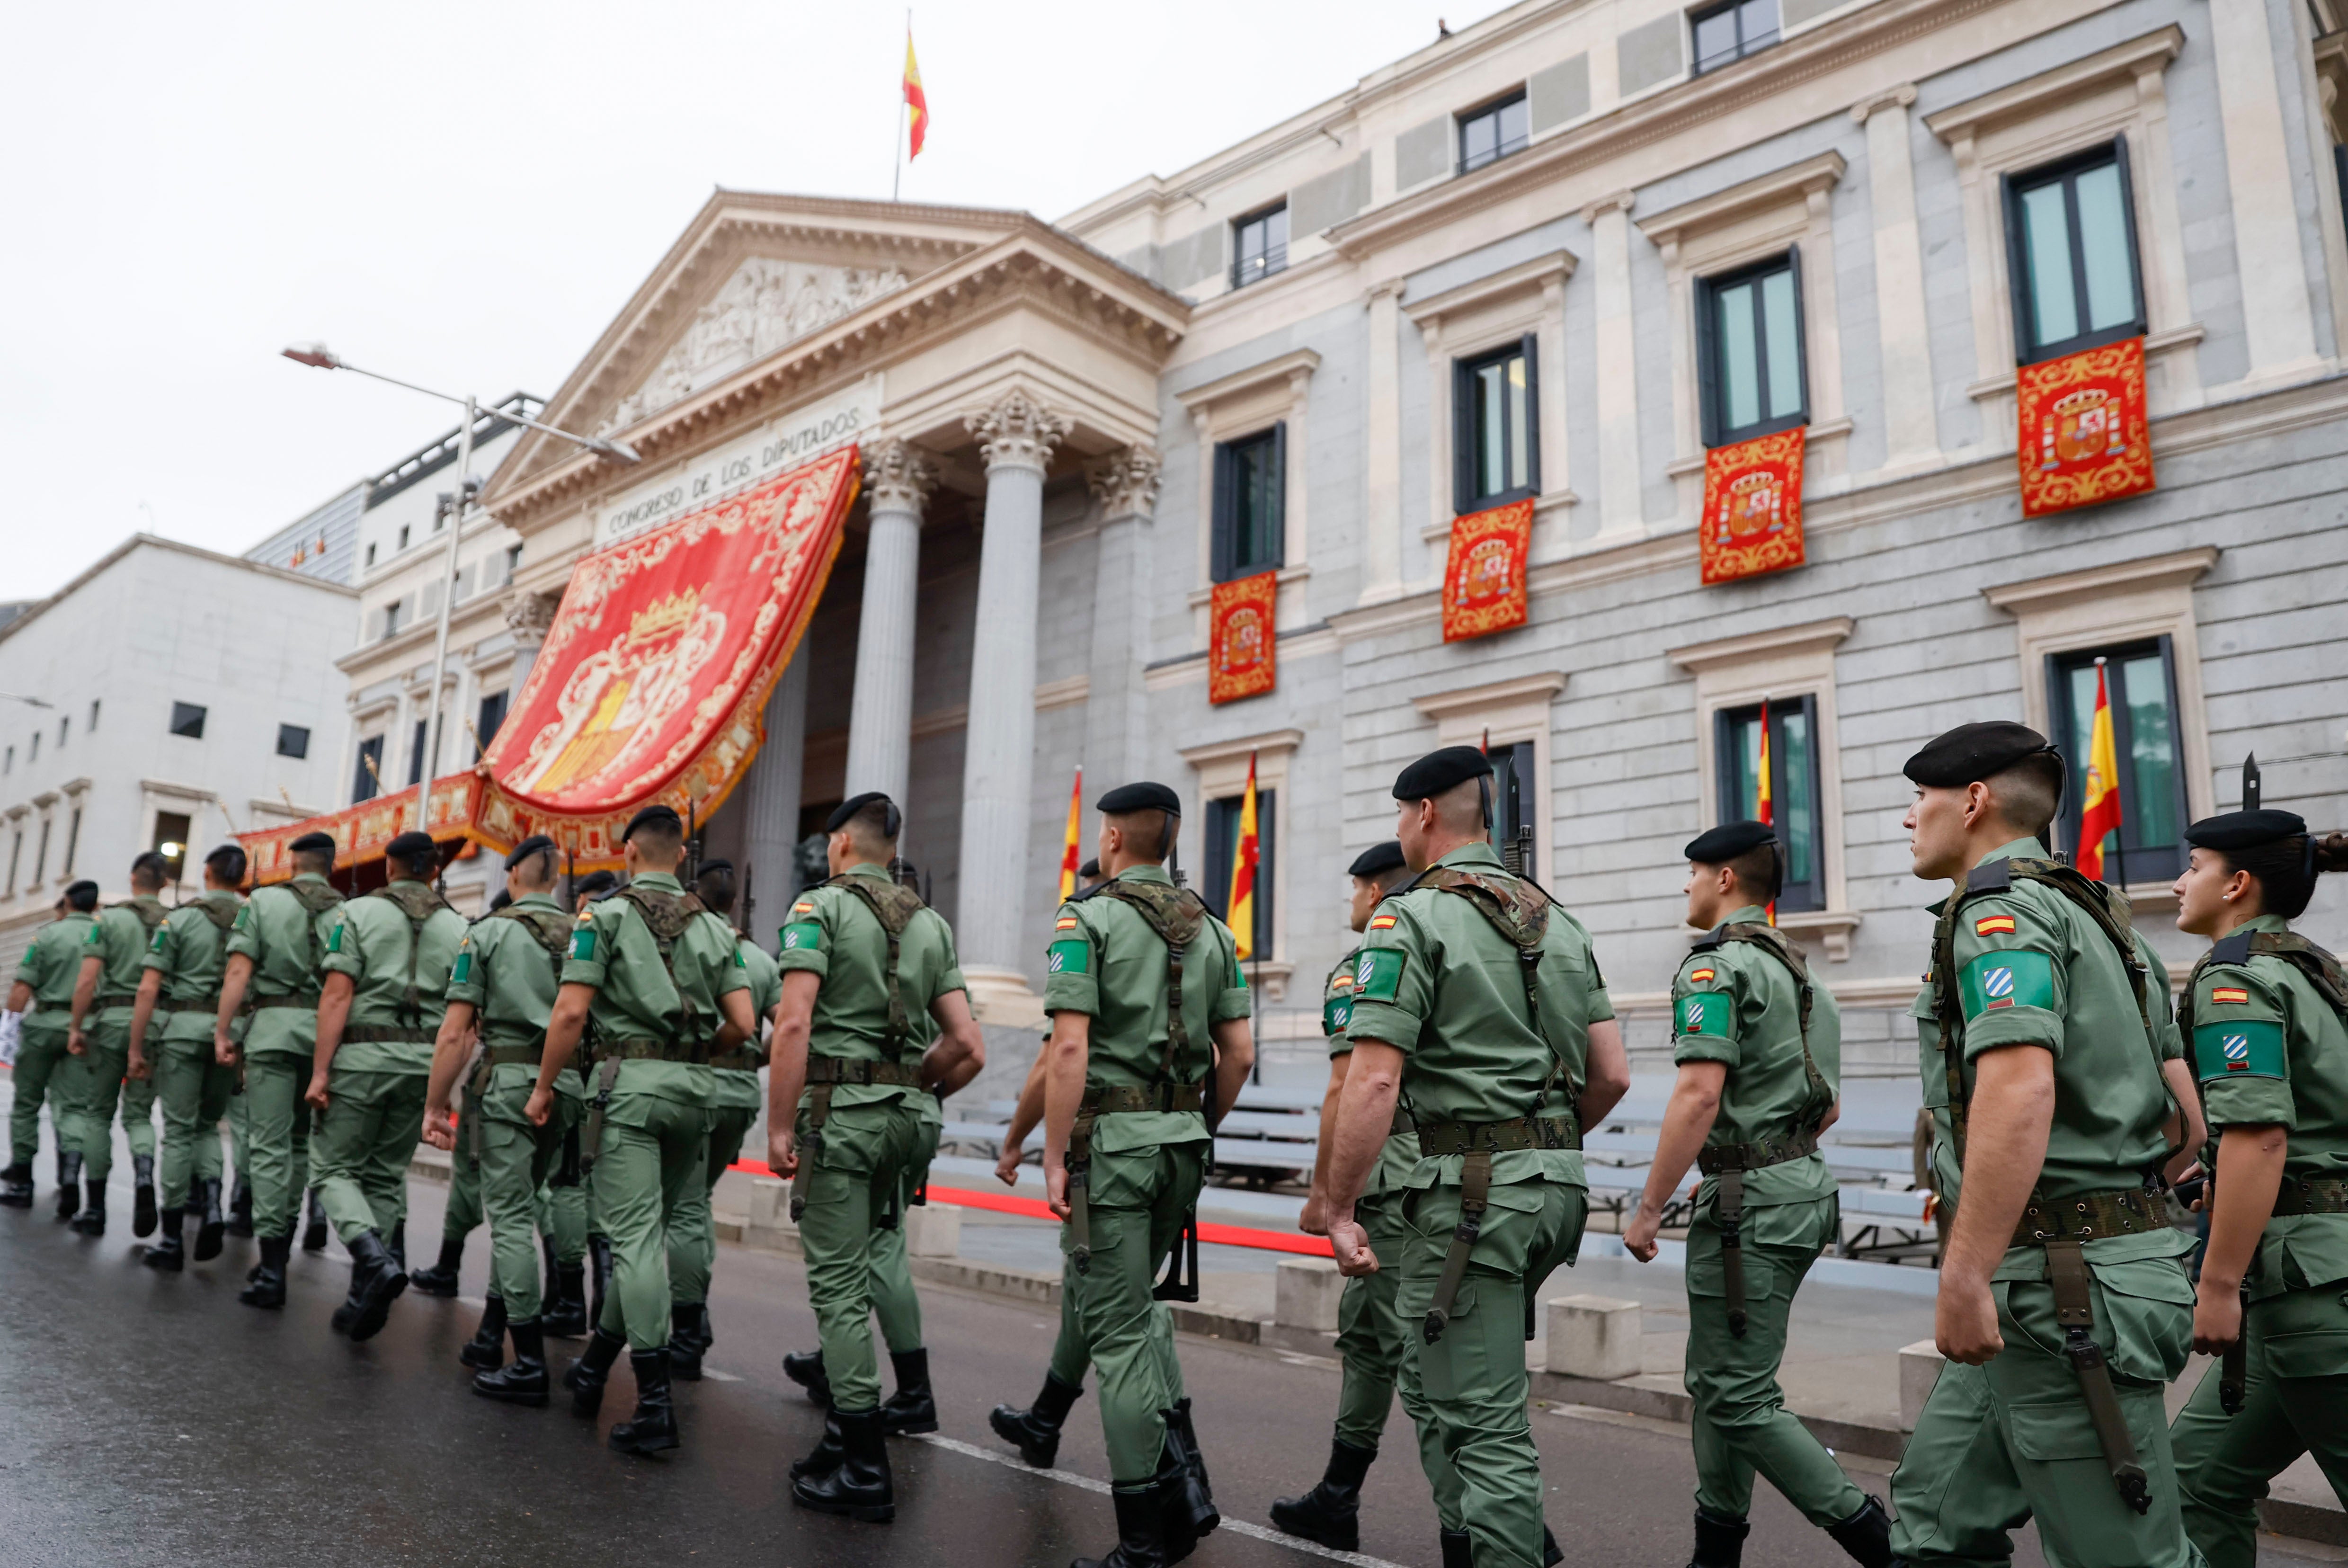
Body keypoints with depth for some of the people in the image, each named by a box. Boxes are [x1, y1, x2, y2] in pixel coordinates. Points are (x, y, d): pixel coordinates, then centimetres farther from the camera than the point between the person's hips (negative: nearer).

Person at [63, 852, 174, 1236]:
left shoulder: (109, 919, -2)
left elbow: (87, 980, -9)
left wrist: (76, 1028, 0)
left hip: (111, 1019, -1)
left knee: (98, 1113, 9)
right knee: (139, 1113, 11)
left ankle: (95, 1208, 12)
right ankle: (144, 1175, -17)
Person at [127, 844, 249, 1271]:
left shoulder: (180, 919, 0)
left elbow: (149, 989, -5)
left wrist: (136, 1048, 1)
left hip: (184, 1027, -2)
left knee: (179, 1131, 4)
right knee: (208, 1125, 19)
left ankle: (172, 1240, 7)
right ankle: (211, 1204, -4)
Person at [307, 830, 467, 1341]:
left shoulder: (358, 912, 0)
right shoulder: (458, 928, 7)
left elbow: (337, 995, -9)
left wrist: (320, 1070, -8)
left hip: (362, 1054, -3)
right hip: (423, 1063, 3)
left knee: (339, 1169, 7)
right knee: (387, 1176, 13)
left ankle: (377, 1260, -17)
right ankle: (364, 1298, 15)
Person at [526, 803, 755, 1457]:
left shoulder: (605, 916, -1)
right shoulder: (715, 928, 11)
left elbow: (571, 1011, -8)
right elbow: (742, 1023, 4)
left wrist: (544, 1087, 2)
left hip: (630, 1082, -5)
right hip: (694, 1087, 5)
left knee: (636, 1237, -6)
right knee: (647, 1234, 16)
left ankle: (656, 1399, -8)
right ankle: (595, 1366, 28)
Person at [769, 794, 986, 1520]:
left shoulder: (821, 905, -4)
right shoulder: (931, 924, 12)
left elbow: (794, 1024, -16)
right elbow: (967, 1048, 6)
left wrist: (779, 1126, -13)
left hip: (836, 1107, -6)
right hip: (901, 1117, 6)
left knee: (839, 1283, -1)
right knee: (866, 1260, 20)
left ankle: (864, 1468, 3)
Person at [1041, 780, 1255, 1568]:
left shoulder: (1086, 921, -9)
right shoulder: (1212, 931, 9)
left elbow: (1071, 1047, -17)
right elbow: (1239, 1054, 8)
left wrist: (1054, 1159, -13)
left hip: (1108, 1139, -6)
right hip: (1181, 1146, 6)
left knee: (1118, 1329, 2)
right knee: (1127, 1300, 24)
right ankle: (1182, 1474, 15)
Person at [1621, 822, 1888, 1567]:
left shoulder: (1716, 965, -13)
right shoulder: (1798, 968, 17)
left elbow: (1700, 1093, -23)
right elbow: (1829, 1105, 21)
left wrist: (1649, 1208, -18)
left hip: (1749, 1200, -10)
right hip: (1806, 1187, 10)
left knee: (1739, 1396, -3)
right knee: (1717, 1379, 16)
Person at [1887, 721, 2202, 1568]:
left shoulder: (2000, 907, -13)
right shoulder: (2092, 914, 19)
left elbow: (2018, 1090, -28)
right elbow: (2173, 1120, 22)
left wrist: (1964, 1278, -29)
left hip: (2060, 1285, -10)